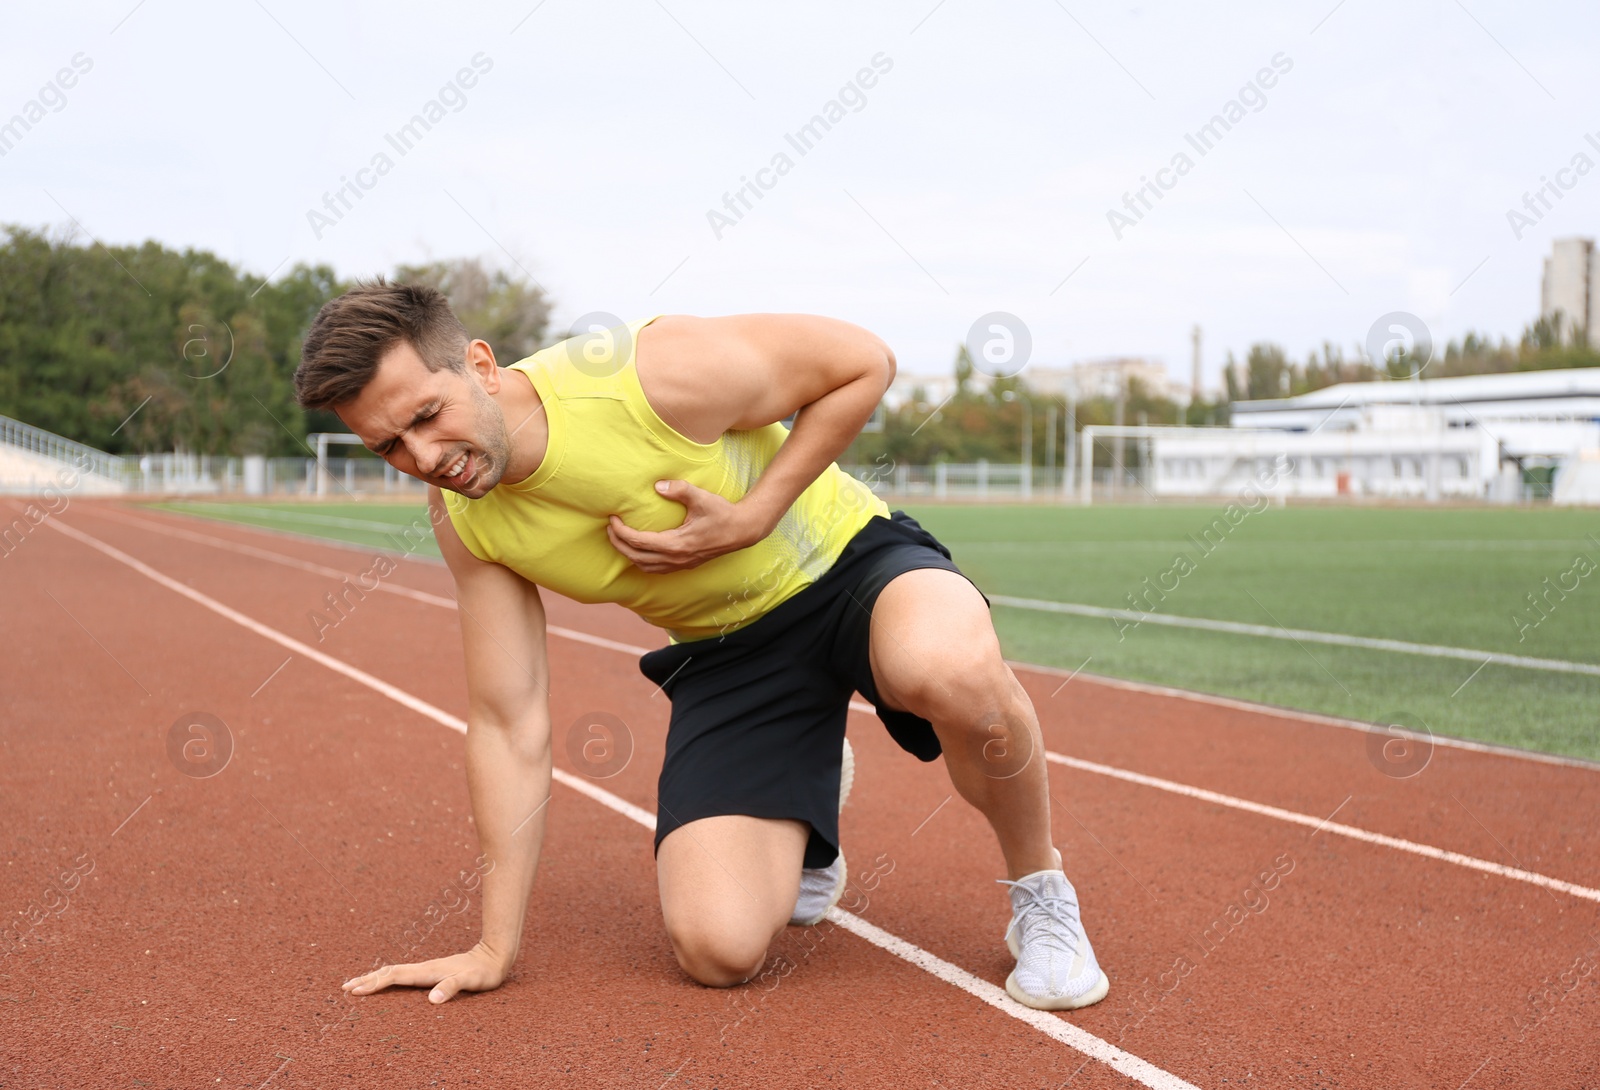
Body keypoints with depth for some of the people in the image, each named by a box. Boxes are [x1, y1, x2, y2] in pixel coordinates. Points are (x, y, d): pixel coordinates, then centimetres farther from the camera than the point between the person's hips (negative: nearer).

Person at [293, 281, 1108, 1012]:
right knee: (718, 948, -15)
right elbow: (508, 724, -5)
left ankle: (1041, 892, -9)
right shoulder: (461, 516, -12)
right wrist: (495, 948, -5)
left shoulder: (656, 372, -28)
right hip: (725, 651, 4)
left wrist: (752, 518, -23)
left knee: (955, 671, -41)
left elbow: (864, 361, -15)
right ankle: (806, 808, 22)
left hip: (849, 563, -4)